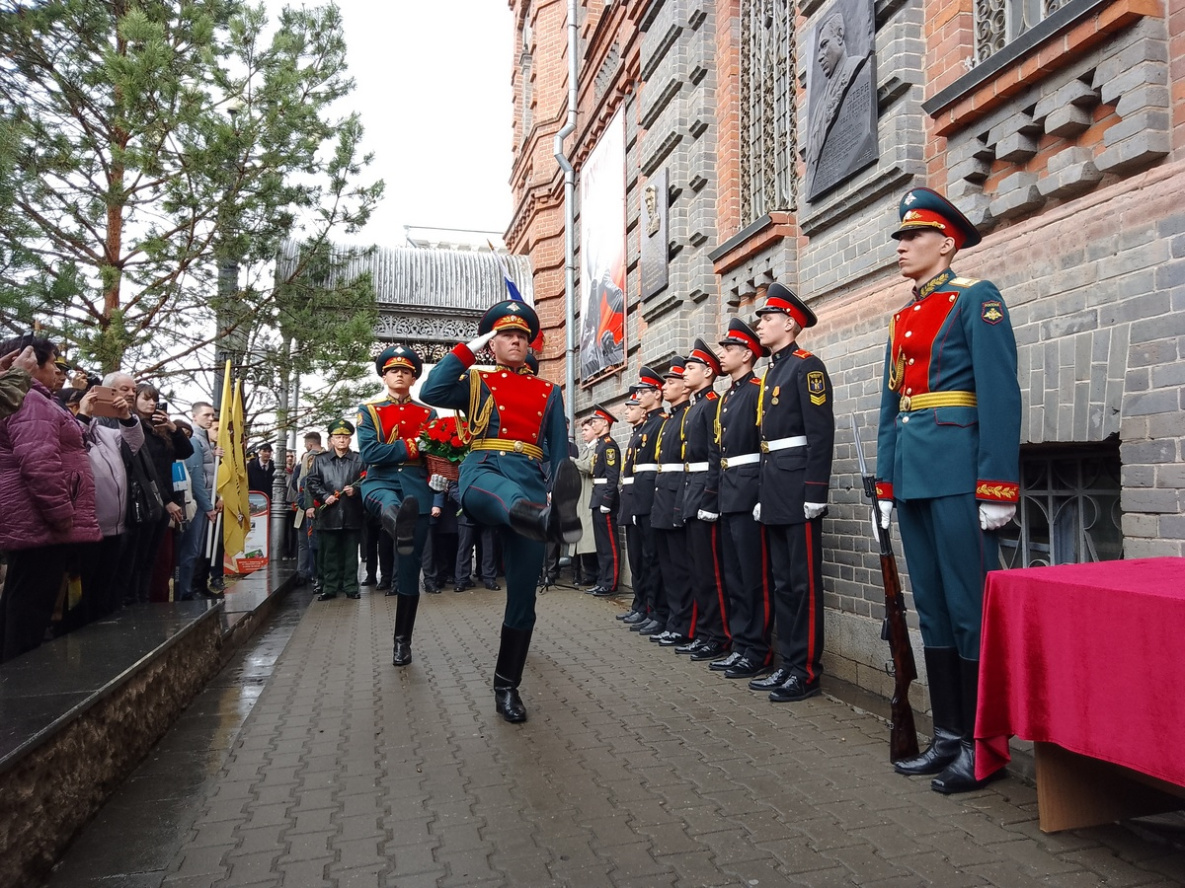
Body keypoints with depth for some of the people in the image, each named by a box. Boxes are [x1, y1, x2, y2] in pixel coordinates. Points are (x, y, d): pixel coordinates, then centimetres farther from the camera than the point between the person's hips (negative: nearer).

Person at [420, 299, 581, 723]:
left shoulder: (548, 392, 21)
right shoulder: (475, 381, 18)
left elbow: (558, 451, 16)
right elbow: (431, 392, -2)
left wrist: (559, 492, 0)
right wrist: (467, 349, 5)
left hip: (531, 484, 2)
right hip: (483, 471, -2)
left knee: (523, 594, -1)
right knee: (501, 491, -42)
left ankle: (507, 688, 11)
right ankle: (548, 519, -78)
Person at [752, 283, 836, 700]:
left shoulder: (806, 366, -8)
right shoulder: (772, 372, 19)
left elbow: (821, 433, -15)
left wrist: (815, 493, -20)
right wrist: (763, 494, 18)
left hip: (797, 489, -9)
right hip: (774, 490, 9)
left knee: (804, 582, -3)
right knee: (782, 581, 12)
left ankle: (807, 672, 5)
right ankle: (788, 663, 20)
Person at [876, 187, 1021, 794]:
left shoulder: (976, 299, -3)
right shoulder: (902, 319, 19)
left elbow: (1001, 396, -12)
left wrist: (996, 488, -18)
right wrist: (886, 485, 15)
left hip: (958, 473, -8)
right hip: (913, 476, 8)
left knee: (971, 609, -2)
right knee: (932, 608, 11)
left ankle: (983, 745, 10)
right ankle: (948, 736, 21)